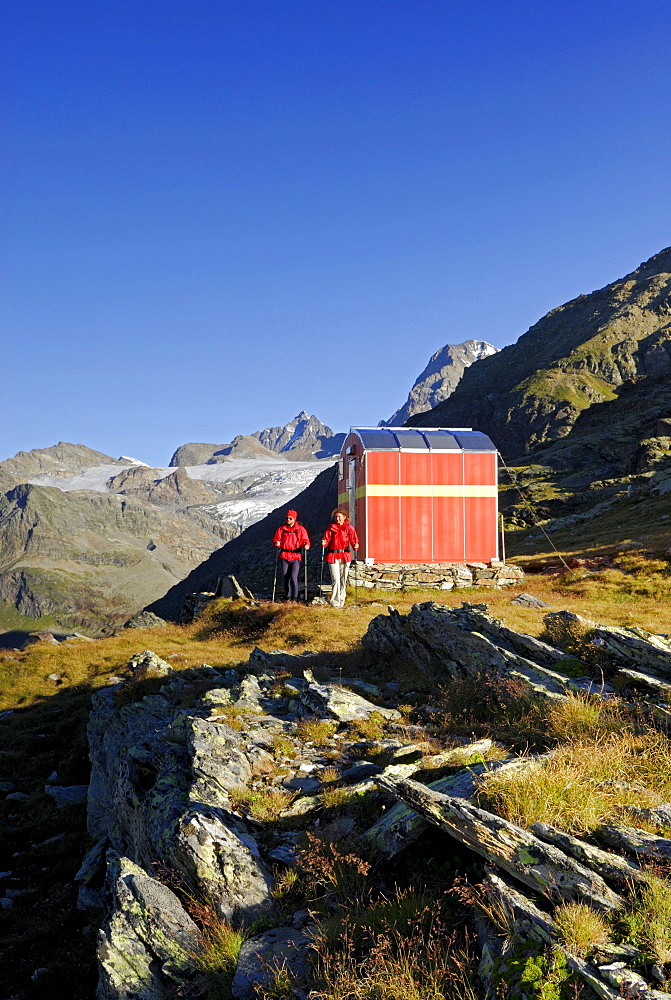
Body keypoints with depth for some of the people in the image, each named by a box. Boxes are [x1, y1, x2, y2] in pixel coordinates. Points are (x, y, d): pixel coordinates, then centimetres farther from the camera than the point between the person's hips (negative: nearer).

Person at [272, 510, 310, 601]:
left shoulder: (300, 529, 4)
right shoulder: (281, 529, 9)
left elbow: (305, 540, 2)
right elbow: (275, 538, 11)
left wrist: (306, 545, -20)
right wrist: (276, 543, -11)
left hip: (296, 556, -3)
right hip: (284, 556, 3)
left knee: (293, 577, -13)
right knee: (285, 577, 7)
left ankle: (294, 597, -2)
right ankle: (287, 596, 22)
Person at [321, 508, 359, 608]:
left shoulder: (349, 528, 6)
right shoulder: (331, 528, 4)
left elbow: (354, 540, 5)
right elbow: (327, 539, 0)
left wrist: (355, 545, -15)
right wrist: (324, 543, -22)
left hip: (345, 556, 2)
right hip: (333, 556, -2)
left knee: (343, 580, 9)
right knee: (335, 579, -11)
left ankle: (341, 602, 20)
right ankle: (335, 603, -7)